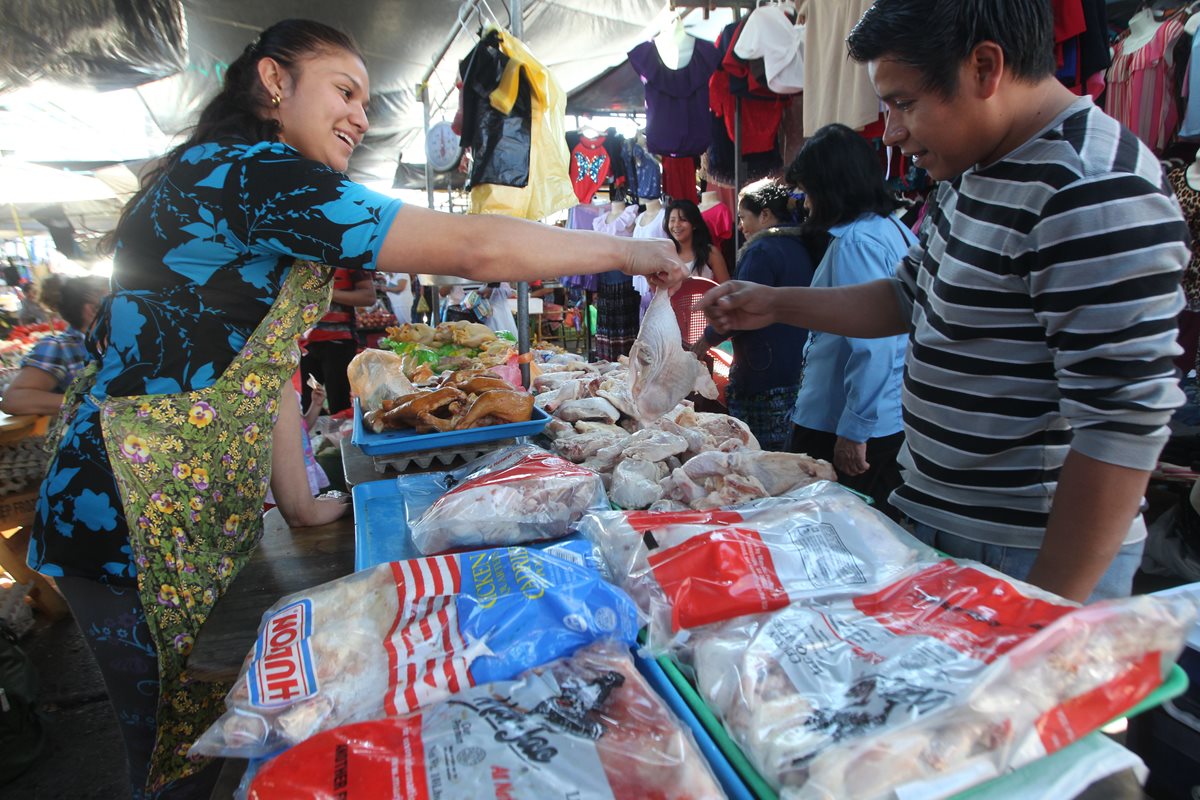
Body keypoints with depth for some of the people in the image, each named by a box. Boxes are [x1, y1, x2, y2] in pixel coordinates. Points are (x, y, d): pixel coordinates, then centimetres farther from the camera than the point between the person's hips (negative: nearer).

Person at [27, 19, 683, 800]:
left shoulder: (268, 206, 13)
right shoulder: (247, 173, -19)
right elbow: (475, 248, -24)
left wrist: (302, 503, 9)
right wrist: (628, 251, -12)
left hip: (209, 514, 9)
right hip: (136, 521, -9)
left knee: (220, 732, 20)